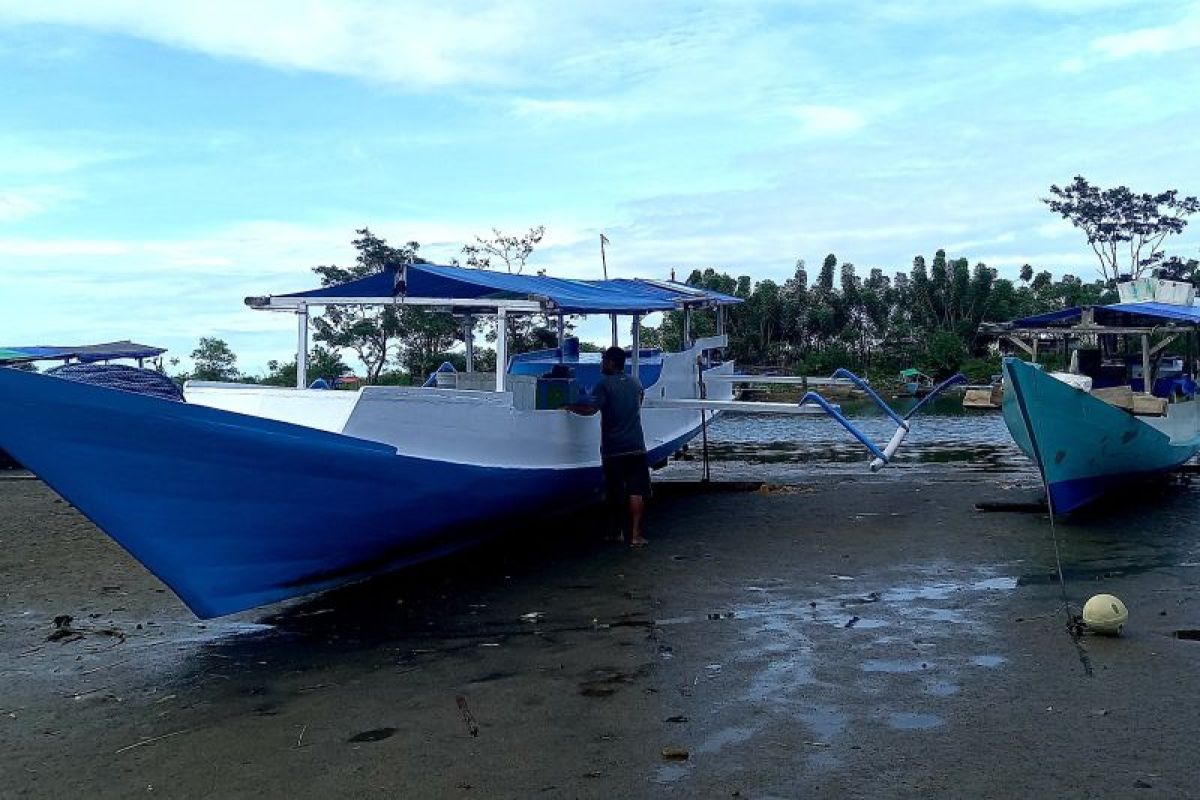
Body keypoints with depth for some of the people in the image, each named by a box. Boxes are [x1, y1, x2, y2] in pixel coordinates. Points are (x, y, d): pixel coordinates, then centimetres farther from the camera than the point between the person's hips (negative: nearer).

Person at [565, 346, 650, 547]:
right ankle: (635, 535, -3)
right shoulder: (635, 383, 11)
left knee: (615, 493, 9)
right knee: (636, 491, 1)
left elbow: (591, 409, -19)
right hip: (636, 446, 3)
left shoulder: (605, 384, -7)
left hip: (612, 449, -3)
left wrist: (569, 407, -6)